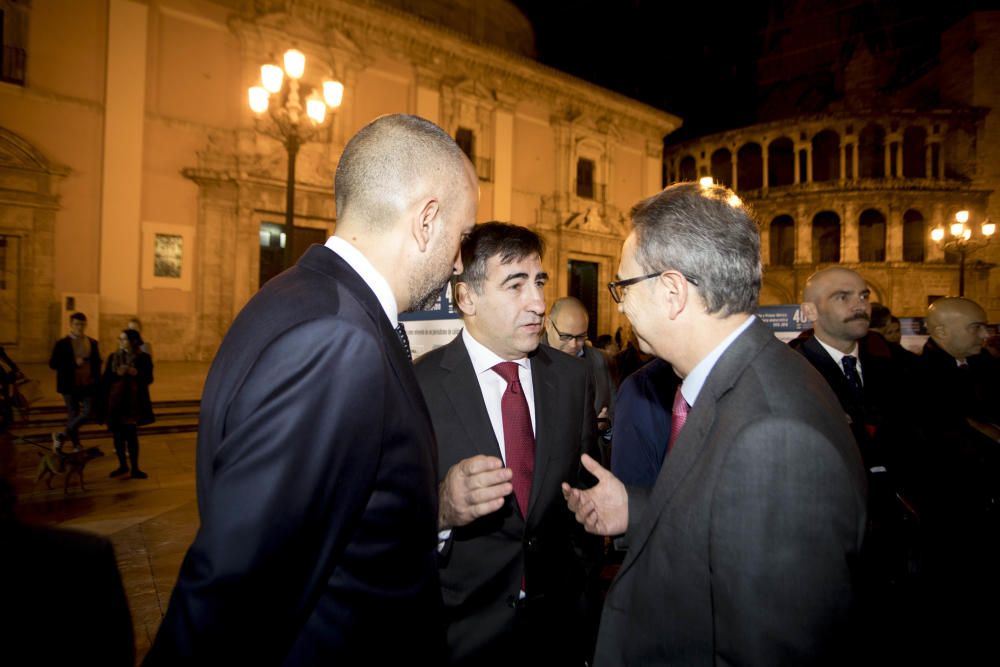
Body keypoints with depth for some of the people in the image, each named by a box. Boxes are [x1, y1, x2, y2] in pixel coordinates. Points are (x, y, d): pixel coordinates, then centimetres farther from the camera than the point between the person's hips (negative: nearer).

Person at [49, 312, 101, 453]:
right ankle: (76, 445, 22)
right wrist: (74, 363, -19)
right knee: (73, 415, 6)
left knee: (87, 413, -6)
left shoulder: (92, 343, 7)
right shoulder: (62, 343, -3)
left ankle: (62, 436, 16)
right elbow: (52, 364, -7)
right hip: (70, 386, -3)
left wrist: (96, 380, 4)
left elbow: (97, 363, 15)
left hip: (88, 386, 3)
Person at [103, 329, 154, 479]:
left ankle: (135, 468, 5)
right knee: (117, 434, 7)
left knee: (131, 434, -4)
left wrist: (137, 374, -22)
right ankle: (122, 465, 23)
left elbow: (149, 379, -4)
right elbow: (106, 379, 3)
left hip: (134, 401, -3)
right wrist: (117, 374, -16)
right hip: (115, 400, 3)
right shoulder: (113, 357, 6)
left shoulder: (143, 357, -2)